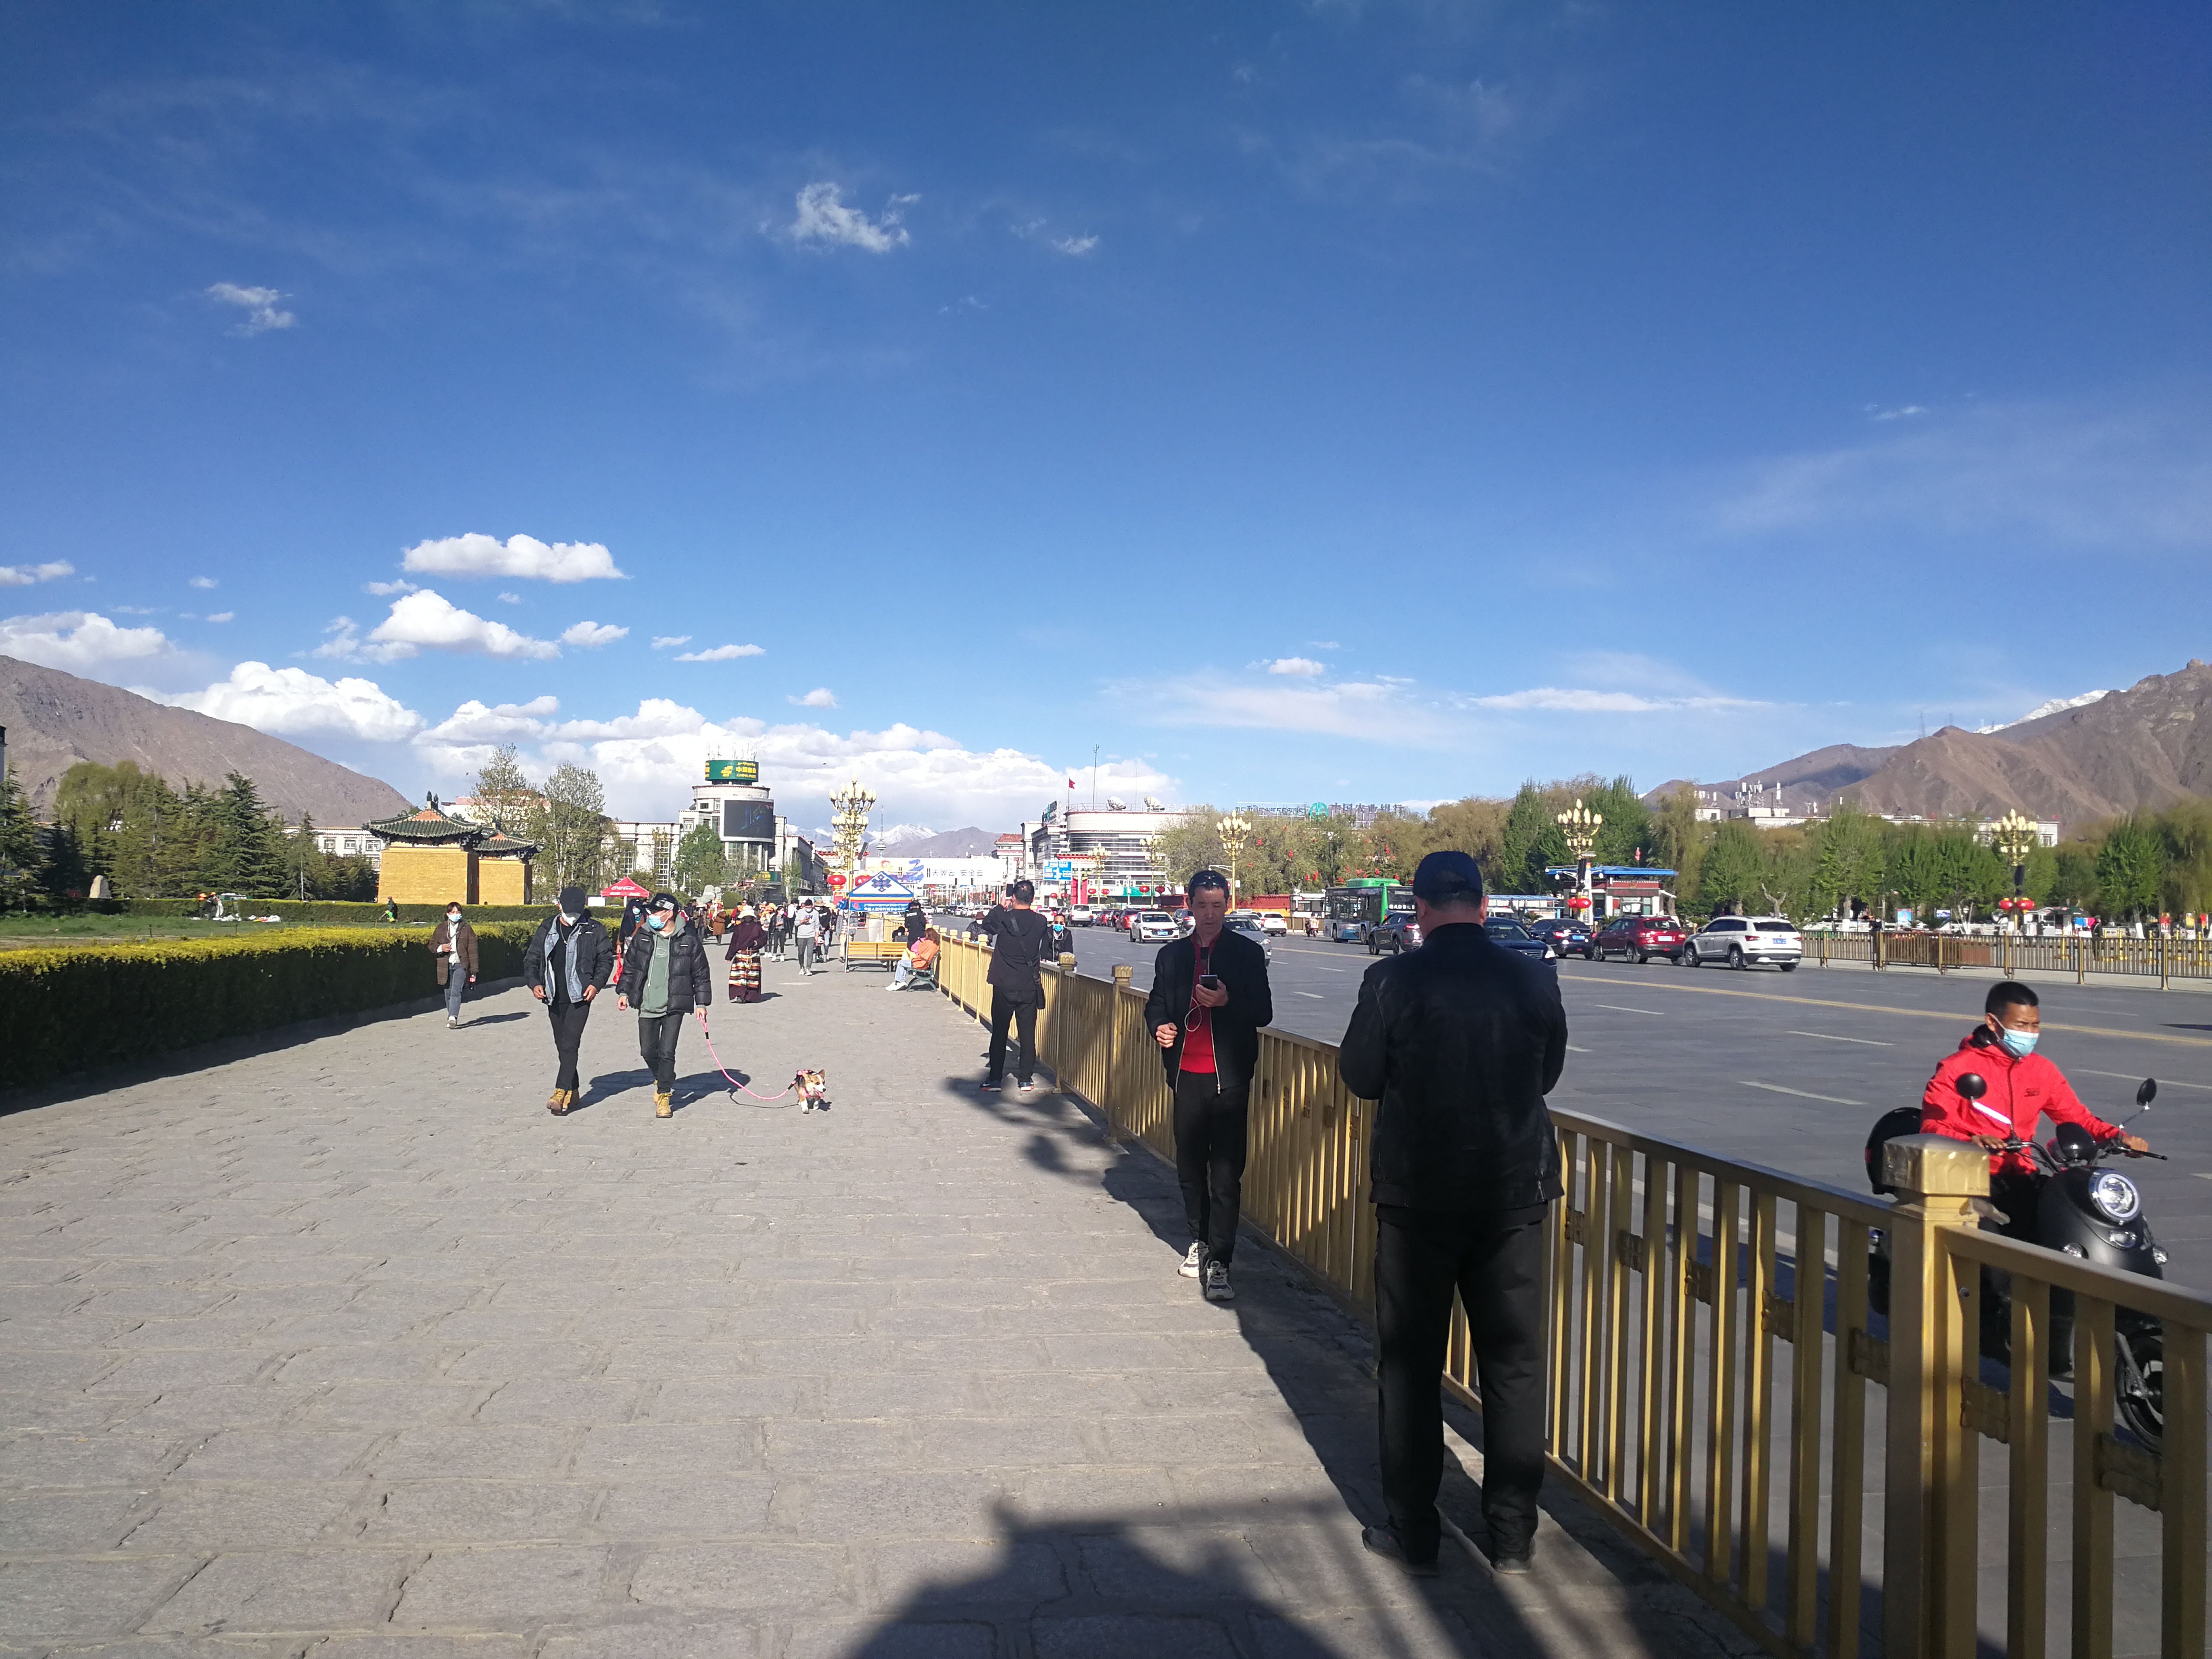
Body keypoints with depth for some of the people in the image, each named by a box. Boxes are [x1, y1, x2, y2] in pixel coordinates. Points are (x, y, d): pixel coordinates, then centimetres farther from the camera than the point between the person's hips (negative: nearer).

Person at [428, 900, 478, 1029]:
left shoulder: (467, 928, 2)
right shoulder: (440, 929, 7)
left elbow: (472, 950, 2)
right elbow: (432, 946, 13)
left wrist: (473, 970, -2)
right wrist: (440, 948, -12)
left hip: (461, 965, -3)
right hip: (446, 966, 3)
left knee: (456, 992, -16)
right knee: (448, 993, 9)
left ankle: (453, 1017, -25)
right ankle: (452, 1017, 22)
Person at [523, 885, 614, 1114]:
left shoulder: (594, 930, 0)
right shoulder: (546, 931, 8)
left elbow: (606, 959, 5)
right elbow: (531, 959, 13)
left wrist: (597, 983, -10)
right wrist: (534, 982, -4)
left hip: (580, 997, -4)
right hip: (554, 999, 5)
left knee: (569, 1045, -14)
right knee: (562, 1047, 11)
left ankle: (561, 1093, -19)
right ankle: (572, 1091, 22)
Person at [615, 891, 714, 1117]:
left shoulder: (688, 939, -6)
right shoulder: (643, 935, 4)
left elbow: (701, 974, 1)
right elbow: (630, 965, 16)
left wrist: (702, 1003, 0)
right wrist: (623, 991, 11)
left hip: (674, 1007, -4)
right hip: (647, 1006, 4)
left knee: (667, 1052, -7)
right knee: (648, 1051, 8)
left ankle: (663, 1095, 6)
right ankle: (662, 1080, 36)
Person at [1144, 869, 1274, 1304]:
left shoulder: (1247, 953, -1)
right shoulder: (1172, 955, 9)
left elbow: (1263, 1013, -3)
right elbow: (1156, 1004, 17)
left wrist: (1227, 1002, -22)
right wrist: (1159, 1026, -6)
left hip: (1229, 1076, -4)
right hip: (1187, 1072, 4)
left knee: (1226, 1170, -6)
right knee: (1190, 1164, 14)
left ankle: (1218, 1263, -3)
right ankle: (1200, 1240, 32)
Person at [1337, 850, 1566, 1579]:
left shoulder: (1394, 981, -13)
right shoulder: (1533, 979, -4)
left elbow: (1359, 1076, -4)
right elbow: (1548, 1072, 8)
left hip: (1417, 1196, -2)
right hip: (1515, 1191, 2)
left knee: (1409, 1364, 10)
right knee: (1514, 1363, 13)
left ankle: (1413, 1533, 18)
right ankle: (1513, 1534, 22)